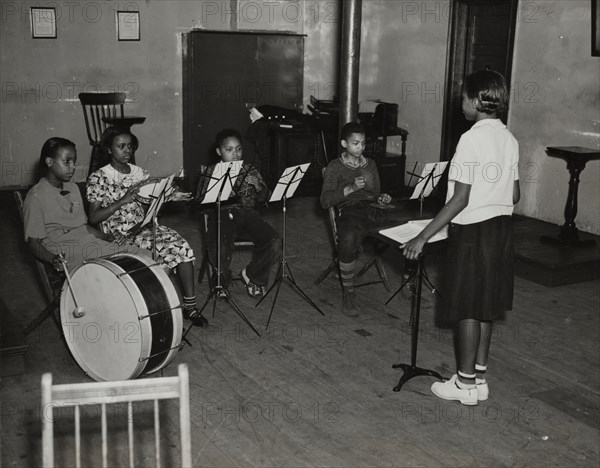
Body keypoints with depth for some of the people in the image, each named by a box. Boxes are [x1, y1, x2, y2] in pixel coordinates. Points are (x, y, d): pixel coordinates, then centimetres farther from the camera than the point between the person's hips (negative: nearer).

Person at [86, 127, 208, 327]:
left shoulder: (140, 173, 12)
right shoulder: (98, 178, -2)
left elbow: (150, 208, 13)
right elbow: (94, 217, -9)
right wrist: (123, 200, -18)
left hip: (144, 226, 5)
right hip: (118, 235, -5)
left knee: (182, 246, -20)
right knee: (161, 250, -29)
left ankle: (190, 304, -14)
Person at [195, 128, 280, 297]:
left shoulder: (250, 169, 16)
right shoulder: (210, 172, 10)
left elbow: (263, 199, 11)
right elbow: (200, 202, 2)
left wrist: (256, 184, -10)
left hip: (248, 213, 2)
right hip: (221, 214, -2)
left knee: (274, 243, -24)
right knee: (219, 250, -33)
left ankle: (252, 274, 5)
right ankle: (223, 281, 4)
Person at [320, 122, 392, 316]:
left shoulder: (370, 164, 24)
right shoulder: (335, 167, 7)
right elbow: (325, 201, -3)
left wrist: (382, 198, 7)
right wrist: (351, 188, -15)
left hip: (373, 210, 5)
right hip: (350, 212, -5)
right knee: (348, 238, -40)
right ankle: (348, 293, -22)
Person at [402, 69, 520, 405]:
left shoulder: (471, 139, -17)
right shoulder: (510, 140, 6)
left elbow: (460, 199, -20)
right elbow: (515, 196, 10)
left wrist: (424, 237, -17)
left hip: (472, 230, -7)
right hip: (502, 229, 8)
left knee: (468, 308, 3)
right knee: (486, 306, 15)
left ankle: (466, 383, 14)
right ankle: (480, 379, 24)